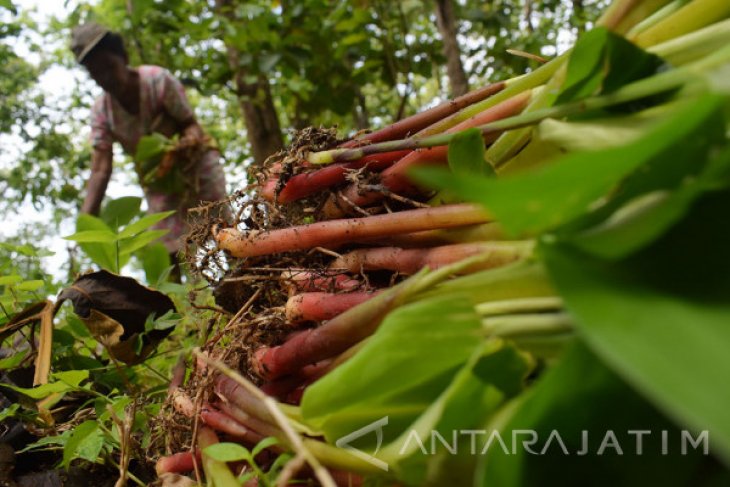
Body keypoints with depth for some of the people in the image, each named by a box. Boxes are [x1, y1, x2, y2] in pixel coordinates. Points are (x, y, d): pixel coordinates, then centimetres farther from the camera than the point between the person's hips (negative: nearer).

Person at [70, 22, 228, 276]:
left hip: (195, 160, -2)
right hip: (158, 179, 3)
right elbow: (100, 169, -22)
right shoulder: (101, 111, -16)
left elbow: (191, 124, -17)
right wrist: (86, 218, -36)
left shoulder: (159, 80, -23)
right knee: (168, 252, -3)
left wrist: (185, 144, -42)